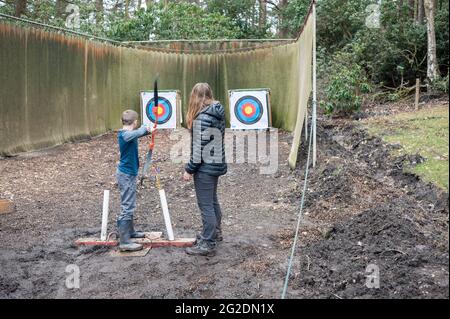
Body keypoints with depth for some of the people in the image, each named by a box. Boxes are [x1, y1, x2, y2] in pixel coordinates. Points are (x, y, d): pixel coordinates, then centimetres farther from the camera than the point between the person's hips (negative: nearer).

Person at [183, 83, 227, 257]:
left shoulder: (202, 118, -20)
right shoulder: (218, 113, 6)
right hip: (217, 164, 9)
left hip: (205, 167, -9)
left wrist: (189, 169, -14)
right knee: (212, 200, 23)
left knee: (206, 205, -2)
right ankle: (215, 232, 40)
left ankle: (208, 244, 6)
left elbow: (199, 147, -21)